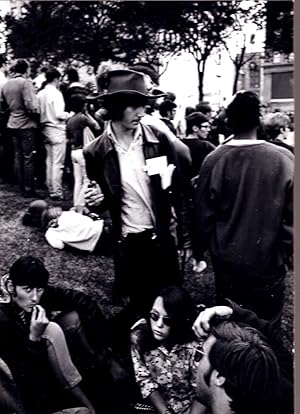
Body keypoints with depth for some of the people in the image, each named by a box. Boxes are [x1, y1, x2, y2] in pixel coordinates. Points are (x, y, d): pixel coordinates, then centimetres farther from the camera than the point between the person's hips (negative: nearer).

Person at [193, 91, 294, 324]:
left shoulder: (214, 160, -12)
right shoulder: (284, 159, -13)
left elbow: (203, 214, -4)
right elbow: (292, 215, -9)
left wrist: (199, 251, 11)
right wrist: (288, 251, 6)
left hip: (227, 260, 1)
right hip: (268, 260, -1)